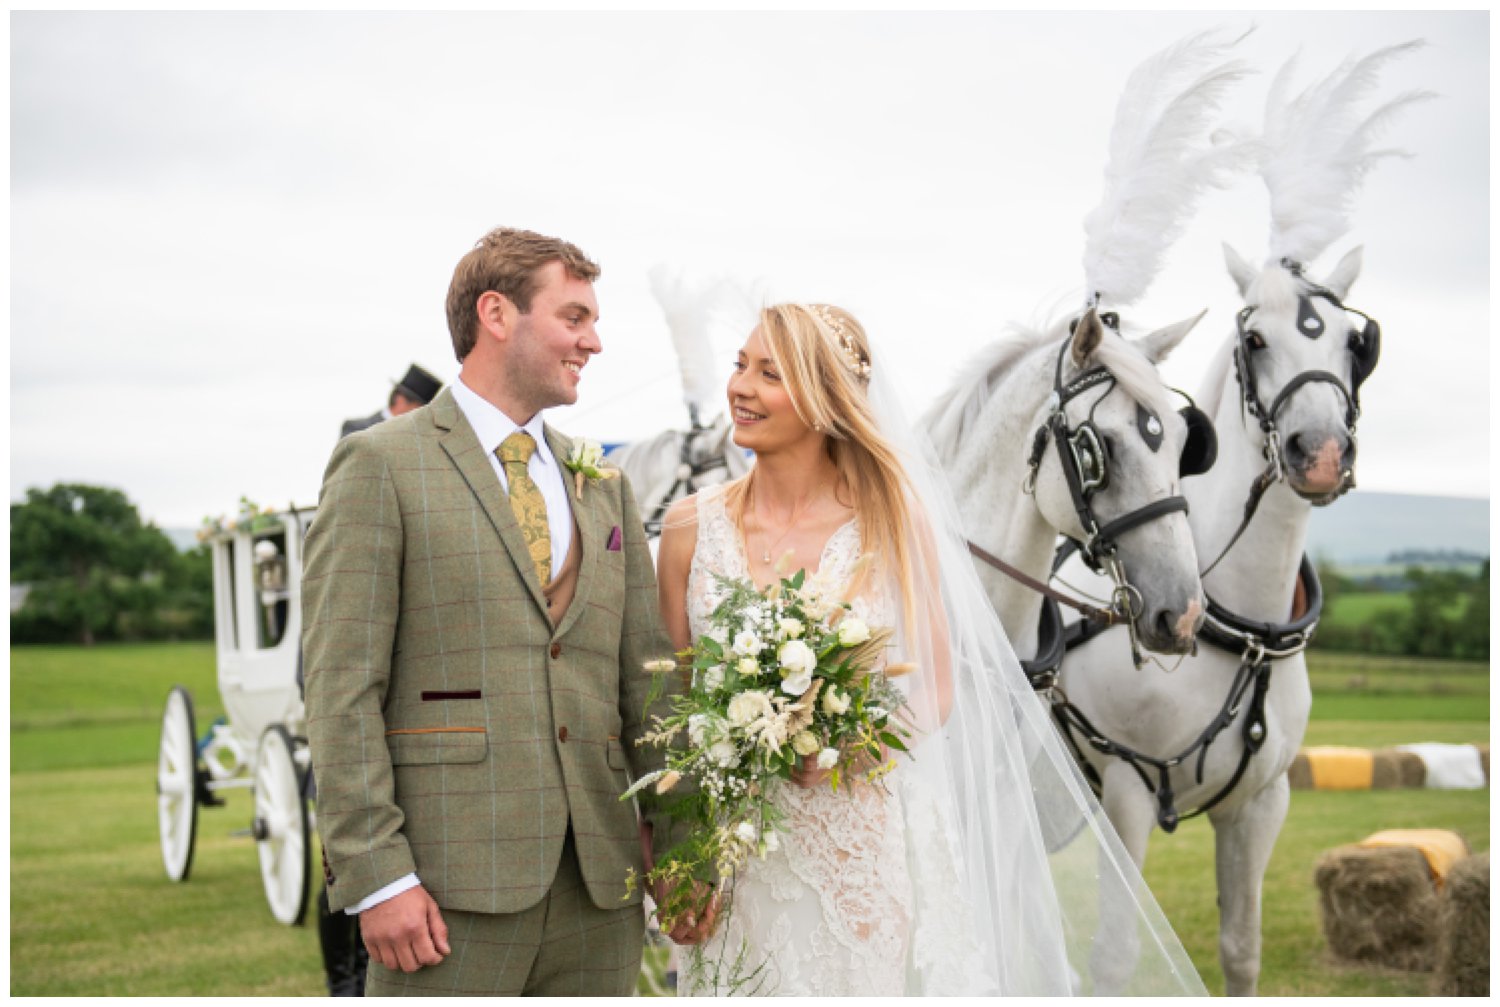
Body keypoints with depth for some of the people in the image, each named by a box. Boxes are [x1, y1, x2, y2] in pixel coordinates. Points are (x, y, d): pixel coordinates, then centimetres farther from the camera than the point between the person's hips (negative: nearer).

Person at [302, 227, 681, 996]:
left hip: (600, 885, 5)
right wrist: (376, 876, -14)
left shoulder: (604, 486, 16)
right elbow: (341, 688, -7)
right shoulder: (381, 465, -1)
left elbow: (645, 676, 14)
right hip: (453, 885, -5)